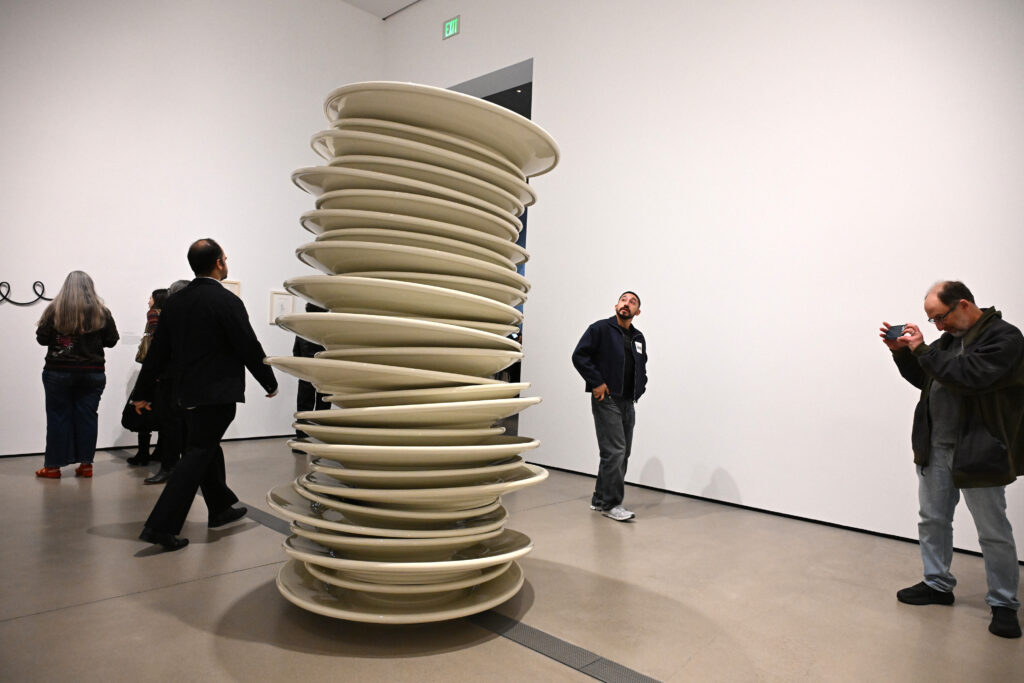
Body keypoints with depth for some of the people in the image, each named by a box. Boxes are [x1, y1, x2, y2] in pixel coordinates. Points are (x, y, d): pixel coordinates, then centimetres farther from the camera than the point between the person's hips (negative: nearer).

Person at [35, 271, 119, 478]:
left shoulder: (55, 309, -7)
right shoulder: (101, 312, -4)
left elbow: (42, 338, -3)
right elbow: (111, 341, 1)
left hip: (58, 372, -1)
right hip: (93, 373, 1)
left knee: (58, 416, 7)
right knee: (87, 416, 8)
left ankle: (53, 466, 14)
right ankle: (86, 464, 13)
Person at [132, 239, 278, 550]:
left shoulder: (175, 301, 6)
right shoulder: (227, 302, -15)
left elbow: (158, 350, 10)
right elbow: (249, 349, -13)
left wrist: (144, 392, 17)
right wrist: (271, 383, 0)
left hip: (187, 390, 8)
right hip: (217, 393, -8)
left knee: (207, 447, 19)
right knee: (198, 454, -3)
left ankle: (221, 508, 35)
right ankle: (161, 525, -3)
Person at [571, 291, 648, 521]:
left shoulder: (639, 338, 15)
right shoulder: (600, 328, -5)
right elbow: (579, 356, -11)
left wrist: (640, 388, 12)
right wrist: (596, 382, -16)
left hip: (628, 403, 8)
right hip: (606, 400, -8)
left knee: (623, 453, 10)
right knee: (614, 451, -11)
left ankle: (600, 499, 22)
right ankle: (611, 504, 1)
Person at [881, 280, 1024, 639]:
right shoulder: (951, 337, 10)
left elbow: (969, 377, -27)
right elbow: (925, 379, 18)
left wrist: (922, 350, -22)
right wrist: (902, 351, 3)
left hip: (978, 453, -7)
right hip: (936, 449, 7)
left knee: (994, 532, 7)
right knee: (933, 520, 15)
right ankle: (937, 585, 30)